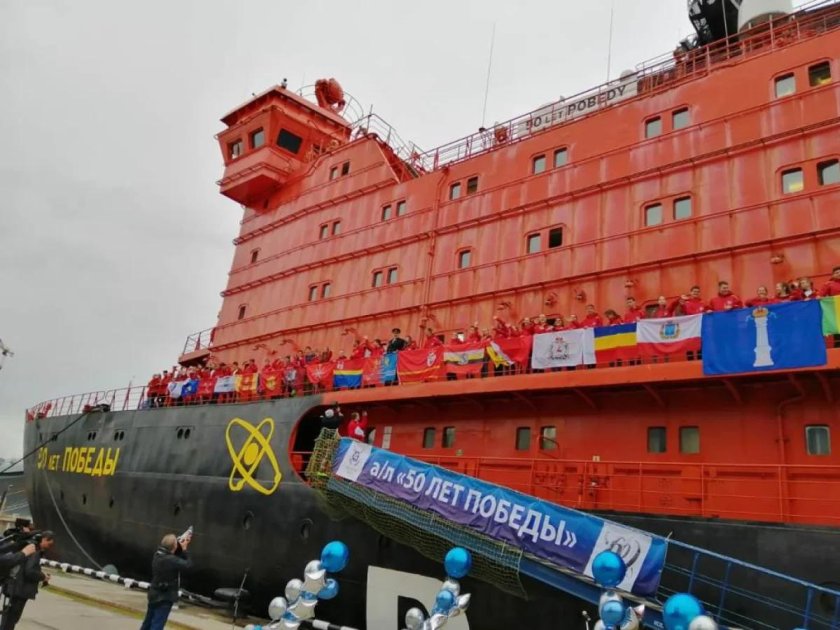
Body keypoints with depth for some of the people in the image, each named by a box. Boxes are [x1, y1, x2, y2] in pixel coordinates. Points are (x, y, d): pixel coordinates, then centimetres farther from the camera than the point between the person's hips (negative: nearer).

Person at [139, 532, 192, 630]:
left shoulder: (158, 554, -2)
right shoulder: (171, 560, -29)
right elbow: (188, 565, -22)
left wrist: (181, 547, -3)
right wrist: (184, 550, -14)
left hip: (154, 594, 8)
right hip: (164, 597, -8)